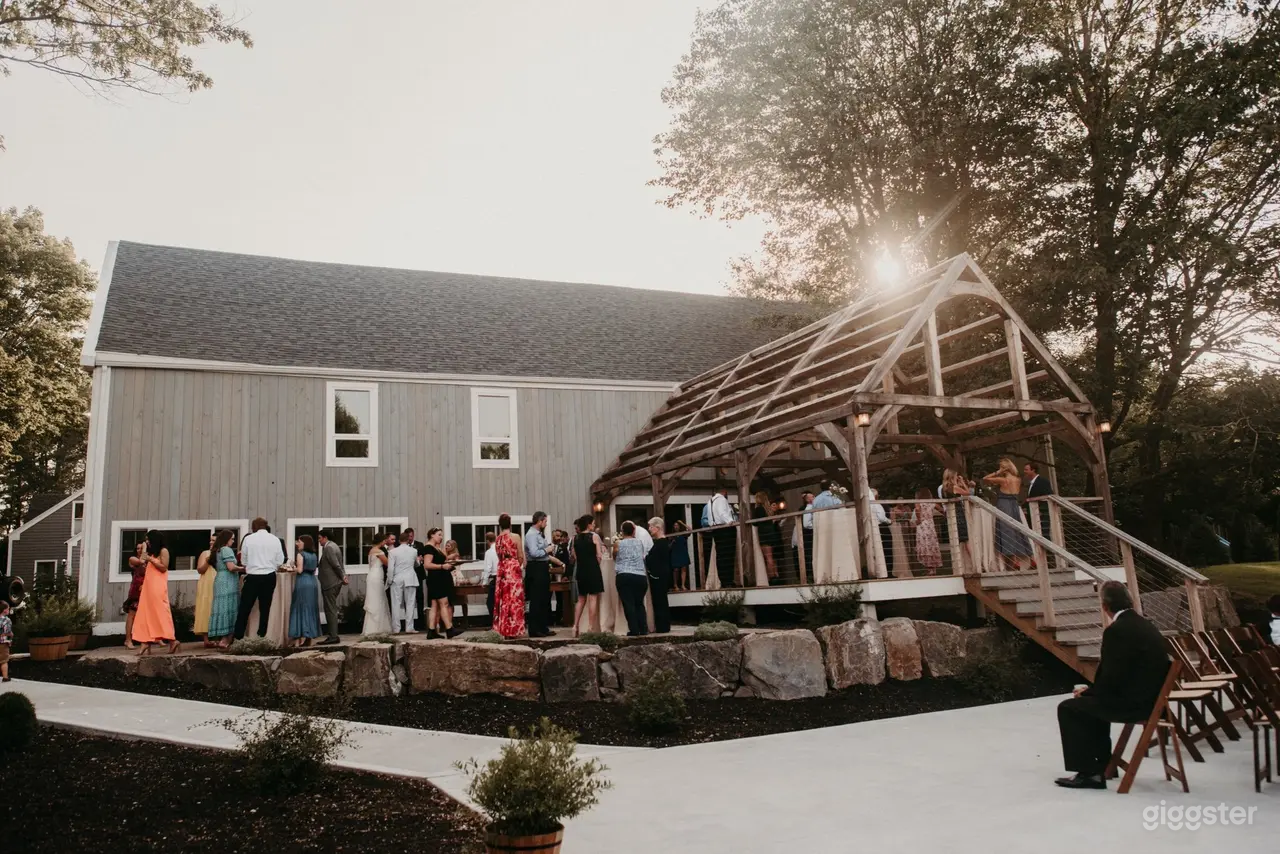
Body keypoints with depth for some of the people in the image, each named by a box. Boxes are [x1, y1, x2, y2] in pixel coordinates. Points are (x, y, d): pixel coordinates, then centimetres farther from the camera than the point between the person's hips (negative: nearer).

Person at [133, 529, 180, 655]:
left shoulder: (163, 551, -1)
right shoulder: (151, 552, 21)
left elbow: (163, 567, -11)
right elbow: (149, 570, 21)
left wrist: (150, 559, -11)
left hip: (158, 587, -8)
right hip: (149, 587, 8)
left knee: (160, 612, -11)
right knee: (147, 613, 1)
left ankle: (172, 640, -10)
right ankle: (146, 645, -3)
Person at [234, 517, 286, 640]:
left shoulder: (248, 538, -5)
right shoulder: (275, 539, -1)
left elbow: (243, 560, 1)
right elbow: (280, 561, 0)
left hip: (253, 577, -2)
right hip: (269, 577, 2)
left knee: (245, 608, 6)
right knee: (265, 608, 9)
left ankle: (238, 637, 5)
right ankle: (261, 636, 10)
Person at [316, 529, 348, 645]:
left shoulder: (328, 548, -16)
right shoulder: (332, 546, 16)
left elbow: (336, 565, -19)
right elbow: (340, 563, 15)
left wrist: (343, 578, -8)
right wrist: (343, 576, 8)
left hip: (330, 583, -10)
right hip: (334, 582, 10)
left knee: (330, 610, -6)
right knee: (331, 609, 14)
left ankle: (333, 636, -5)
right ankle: (333, 635, 18)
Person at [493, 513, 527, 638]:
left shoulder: (497, 539, 7)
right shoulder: (515, 537, -8)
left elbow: (499, 556, 12)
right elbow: (521, 557, -4)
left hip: (502, 570, 5)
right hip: (514, 569, -5)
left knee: (504, 599, 10)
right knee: (514, 599, 0)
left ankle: (504, 630, 13)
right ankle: (514, 629, 0)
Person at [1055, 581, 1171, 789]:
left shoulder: (1116, 631, -20)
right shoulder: (1145, 624, 10)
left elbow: (1111, 678, -20)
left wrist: (1087, 692, -1)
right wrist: (1092, 691, 16)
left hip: (1133, 702, -10)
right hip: (1149, 698, 10)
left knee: (1068, 708, 1)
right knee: (1092, 703, 27)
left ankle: (1087, 772, 4)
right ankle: (1103, 763, 31)